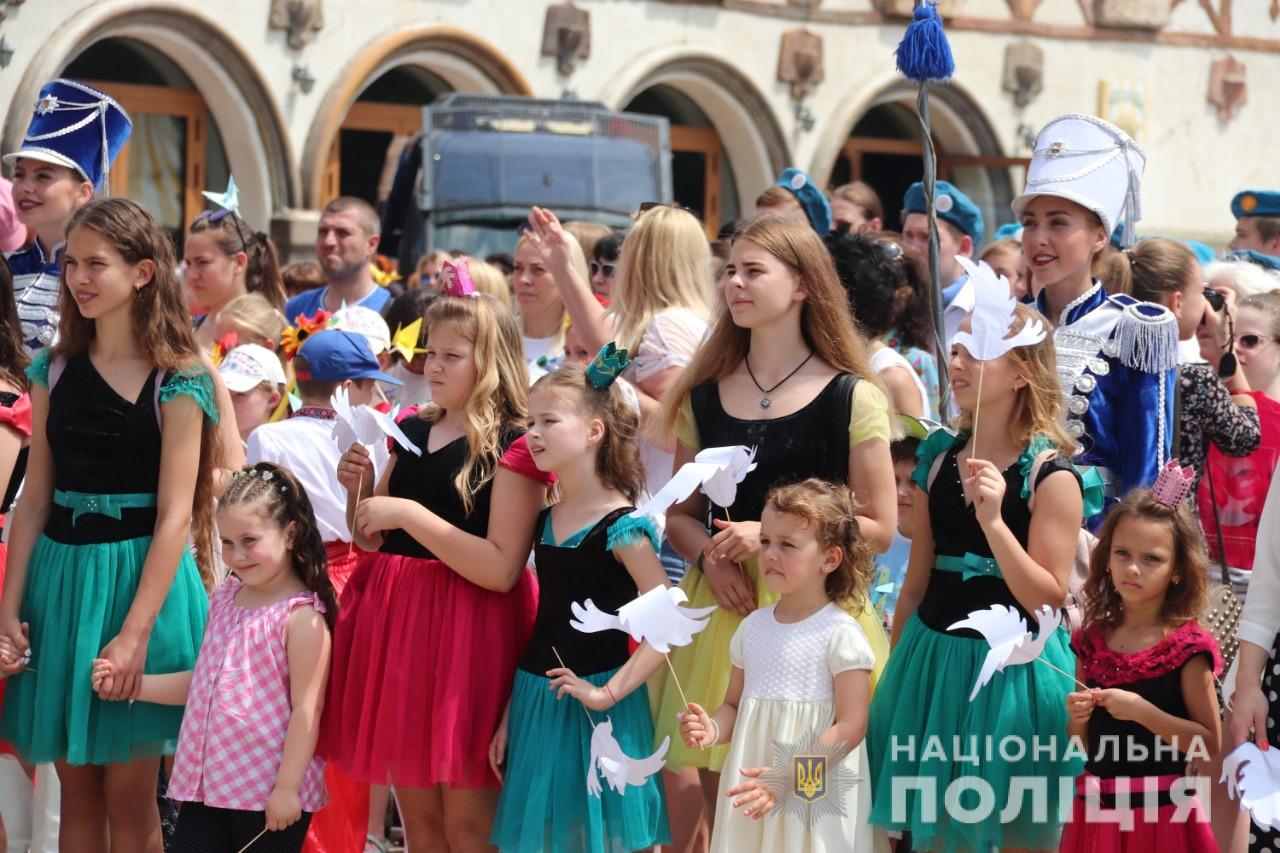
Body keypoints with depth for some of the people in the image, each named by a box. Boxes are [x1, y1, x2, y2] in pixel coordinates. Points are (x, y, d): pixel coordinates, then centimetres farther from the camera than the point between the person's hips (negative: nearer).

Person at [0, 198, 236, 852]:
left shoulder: (177, 382, -7)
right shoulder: (55, 371, 7)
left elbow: (175, 514, -11)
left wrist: (135, 632, -17)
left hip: (142, 574, -4)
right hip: (60, 573, 4)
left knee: (129, 797, 0)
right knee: (76, 790, 9)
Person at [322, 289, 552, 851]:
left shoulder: (514, 447, -10)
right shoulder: (411, 434, 12)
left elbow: (502, 569, -19)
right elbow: (372, 540, 19)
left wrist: (411, 514, -21)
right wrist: (358, 489, 0)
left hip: (469, 630, -7)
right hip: (397, 619, 7)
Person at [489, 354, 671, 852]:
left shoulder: (621, 527, -12)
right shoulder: (544, 522, 8)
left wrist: (609, 693, -20)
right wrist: (509, 716, 12)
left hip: (593, 711, -7)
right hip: (537, 700, 7)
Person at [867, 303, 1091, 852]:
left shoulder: (1050, 475, -12)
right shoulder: (940, 459, 5)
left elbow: (1048, 600, -17)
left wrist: (993, 519, -27)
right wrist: (894, 666, 16)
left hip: (1013, 667, -5)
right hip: (931, 657, 5)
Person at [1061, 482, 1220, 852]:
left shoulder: (1186, 647, -8)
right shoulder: (1092, 640, 5)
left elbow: (1209, 743, -12)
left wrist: (1141, 711, -20)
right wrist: (1077, 718, -8)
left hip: (1161, 810, -4)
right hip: (1097, 808, 4)